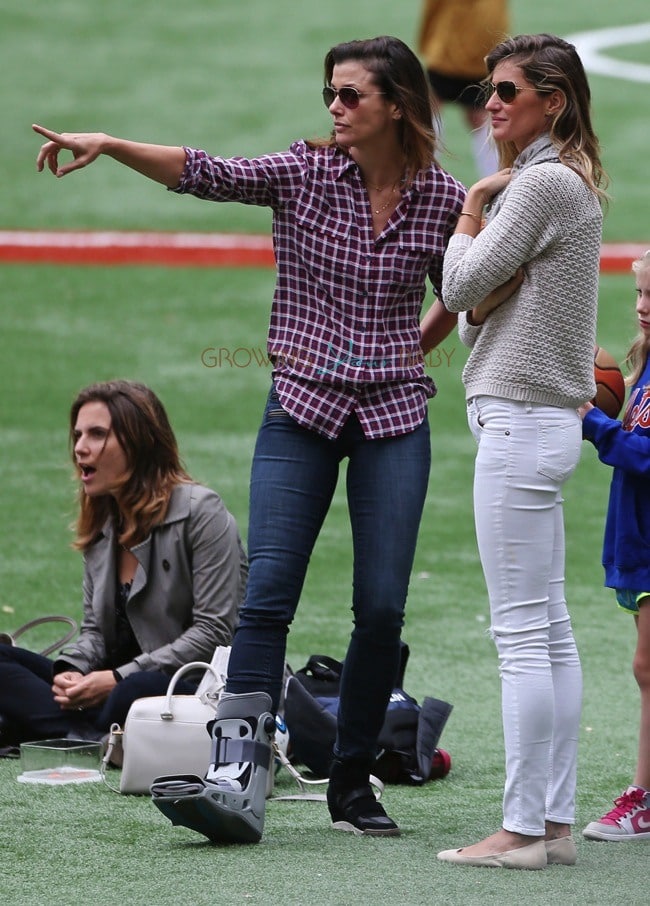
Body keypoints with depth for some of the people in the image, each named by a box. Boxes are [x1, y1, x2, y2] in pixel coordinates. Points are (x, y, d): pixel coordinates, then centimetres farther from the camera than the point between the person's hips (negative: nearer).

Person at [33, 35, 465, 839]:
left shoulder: (442, 199, -1)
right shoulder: (305, 172, -4)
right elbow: (208, 175, -18)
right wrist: (107, 145, -31)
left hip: (393, 417, 1)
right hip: (301, 409, -1)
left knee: (381, 608, -1)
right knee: (266, 592, -10)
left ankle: (352, 783, 11)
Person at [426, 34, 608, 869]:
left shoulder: (543, 183, -14)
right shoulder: (567, 183, 18)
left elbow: (459, 286, -12)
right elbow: (473, 312, 19)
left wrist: (471, 205, 1)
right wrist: (485, 300, -2)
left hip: (520, 421, -11)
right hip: (541, 422, 11)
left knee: (523, 633, -10)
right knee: (550, 633, 9)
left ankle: (523, 827, -10)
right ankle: (555, 821, 11)